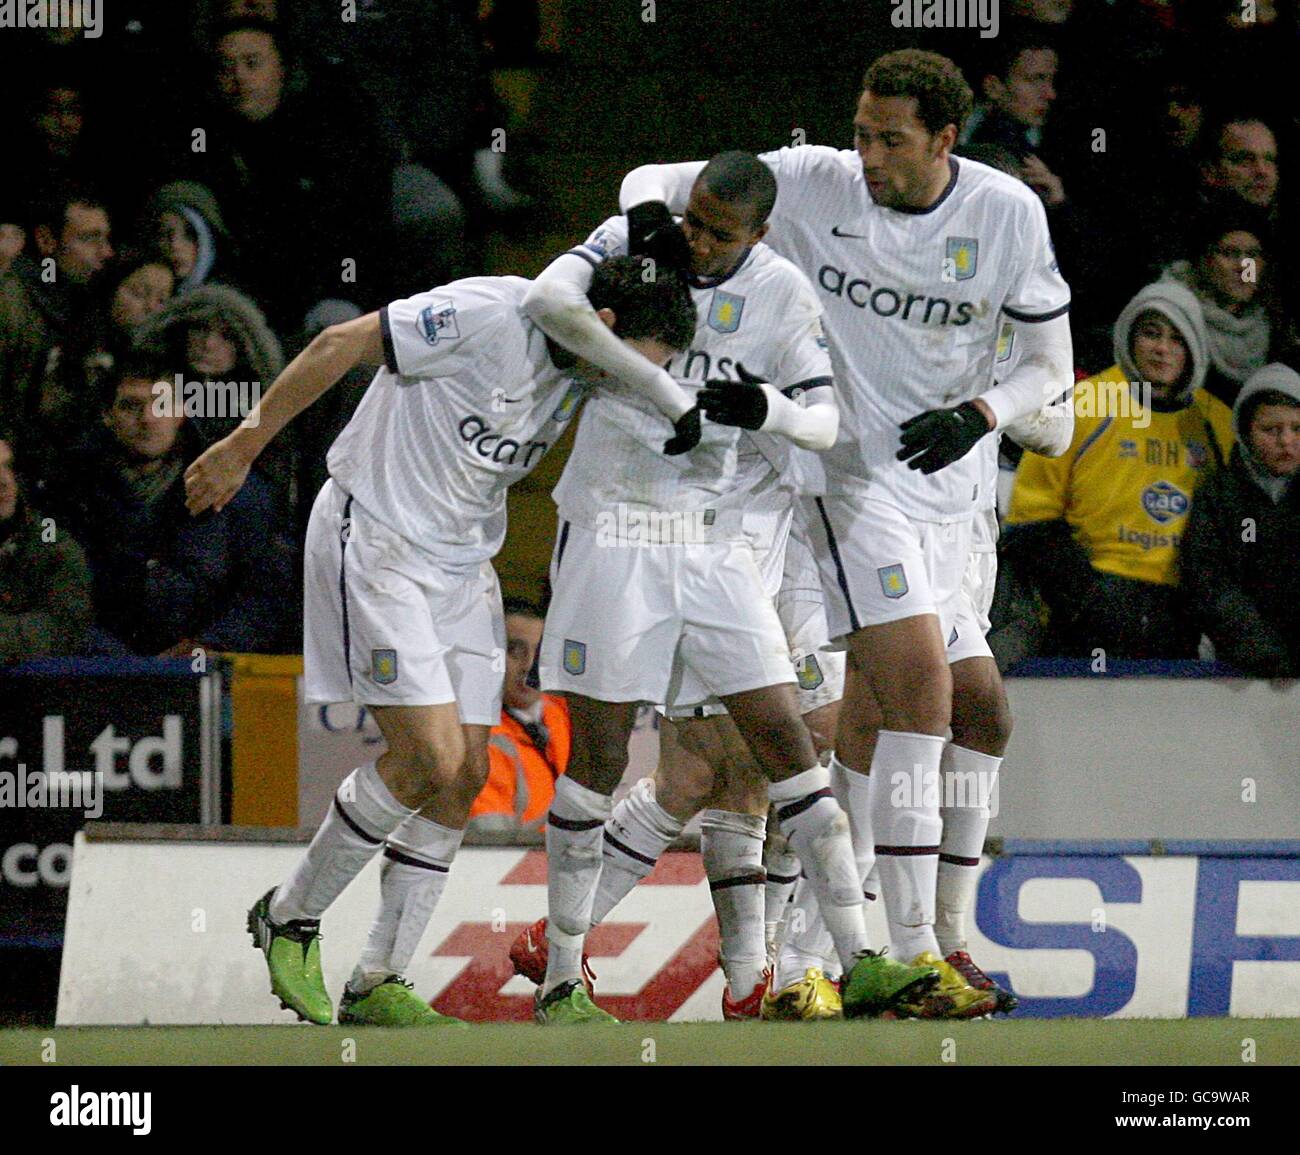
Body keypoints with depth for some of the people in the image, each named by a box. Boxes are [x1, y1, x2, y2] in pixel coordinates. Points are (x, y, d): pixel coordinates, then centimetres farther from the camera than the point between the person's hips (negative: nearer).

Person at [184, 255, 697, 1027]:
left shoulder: (589, 370, 1)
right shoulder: (488, 315, -22)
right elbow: (342, 344, -17)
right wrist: (246, 445, -13)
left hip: (465, 562, 8)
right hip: (377, 541, -8)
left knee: (466, 776, 1)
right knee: (431, 756, -15)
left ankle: (378, 986, 9)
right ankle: (290, 917, 5)